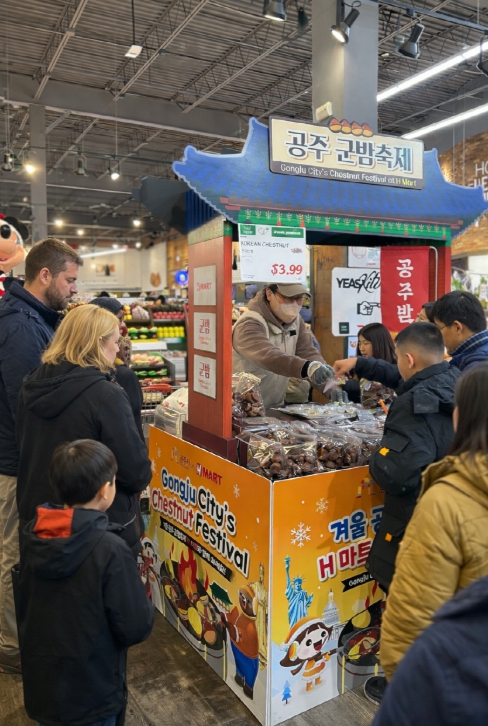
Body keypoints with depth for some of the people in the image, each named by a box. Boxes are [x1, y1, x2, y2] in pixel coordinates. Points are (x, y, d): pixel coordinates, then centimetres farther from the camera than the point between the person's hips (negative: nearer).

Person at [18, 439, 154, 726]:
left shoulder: (35, 536, -9)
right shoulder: (110, 549, -29)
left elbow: (25, 607, 6)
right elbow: (136, 627, -22)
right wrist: (147, 607, -3)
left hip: (39, 684, 5)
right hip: (90, 694, -5)